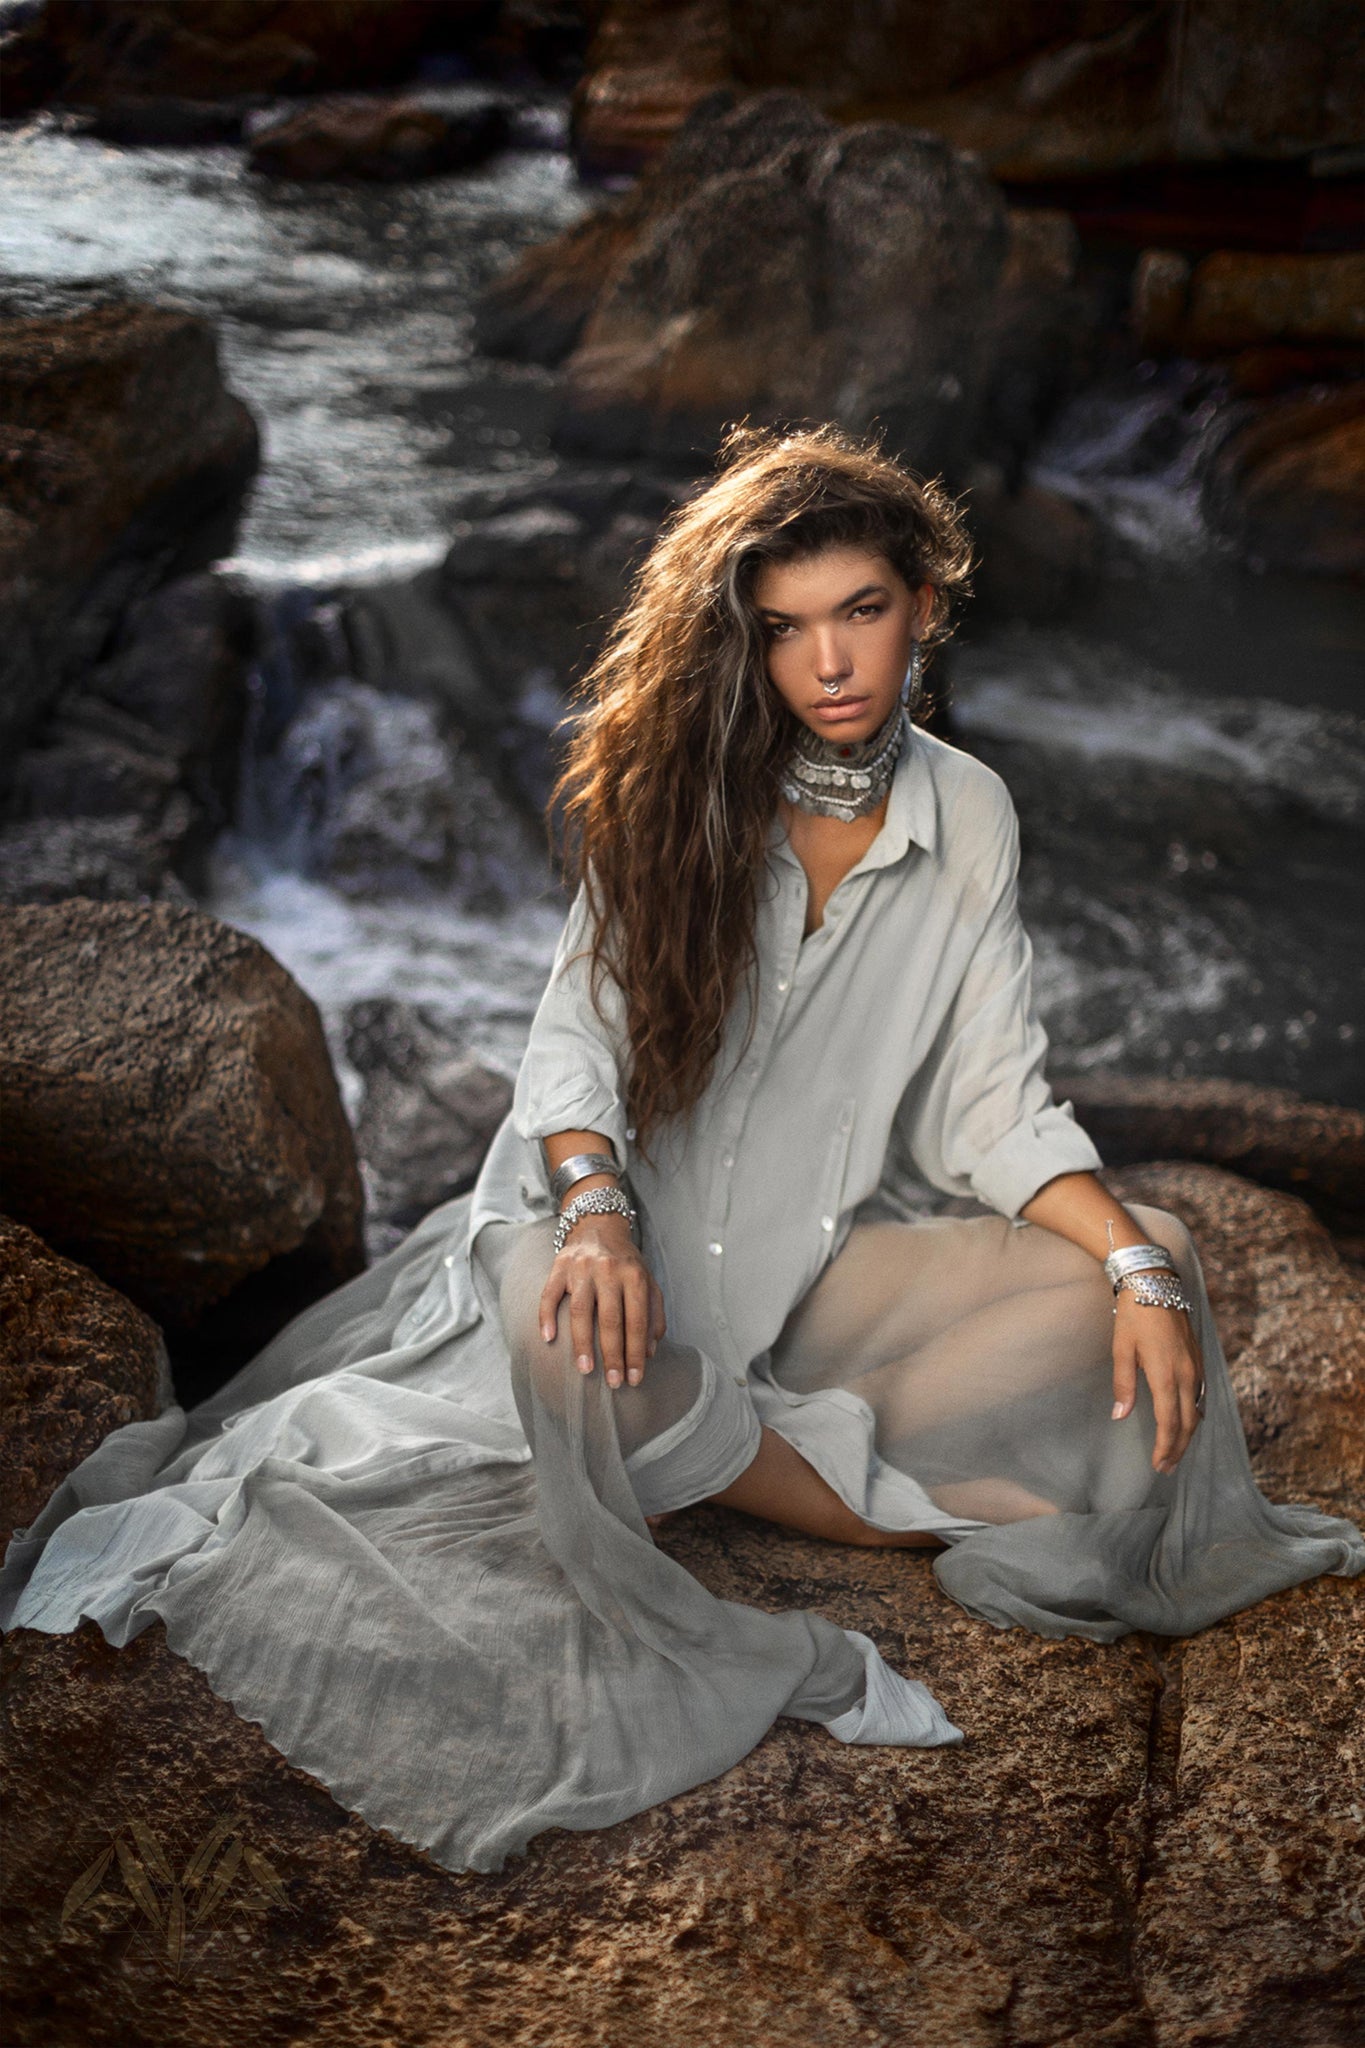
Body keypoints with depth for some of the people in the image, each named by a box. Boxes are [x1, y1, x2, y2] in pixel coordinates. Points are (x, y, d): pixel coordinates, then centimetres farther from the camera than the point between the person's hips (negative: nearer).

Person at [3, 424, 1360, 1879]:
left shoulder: (969, 818, 0)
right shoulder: (676, 792, -6)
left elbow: (992, 1102, 0)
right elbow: (577, 1037, -8)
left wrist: (1138, 1264, -14)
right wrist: (598, 1213, -28)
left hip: (824, 1248, 3)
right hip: (635, 1228, -2)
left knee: (1152, 1272, -14)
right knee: (574, 1353, -38)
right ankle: (948, 1513, -17)